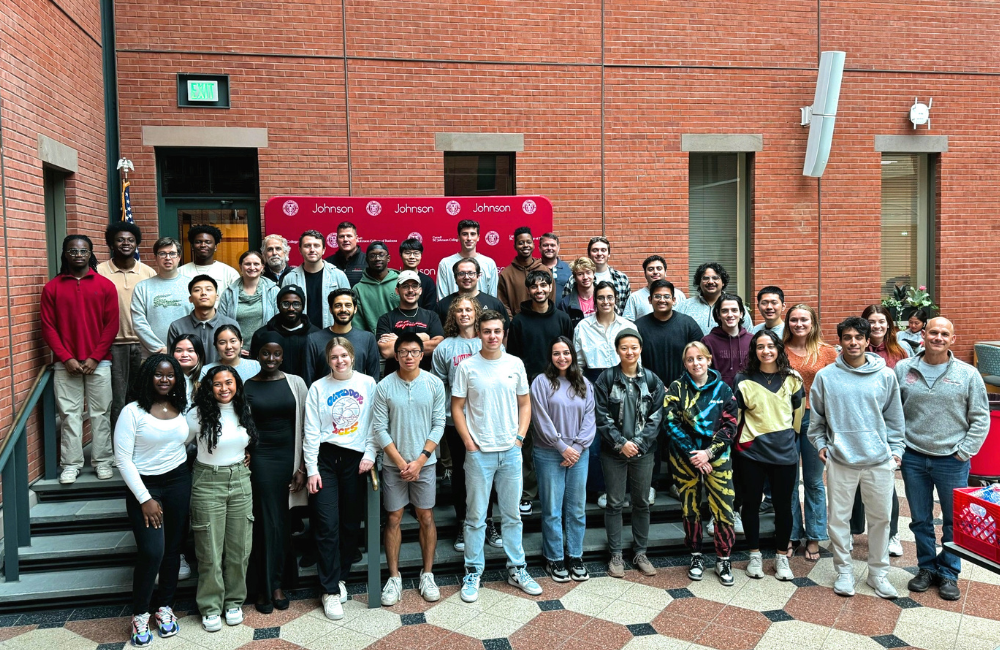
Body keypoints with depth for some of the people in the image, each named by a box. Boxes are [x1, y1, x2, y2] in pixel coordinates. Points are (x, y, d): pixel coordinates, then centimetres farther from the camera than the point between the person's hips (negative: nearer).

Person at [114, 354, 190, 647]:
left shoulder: (182, 408, 3)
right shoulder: (133, 411, -11)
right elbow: (123, 459, -11)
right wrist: (145, 499, -13)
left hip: (178, 482, 4)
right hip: (144, 485, -4)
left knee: (173, 548, 9)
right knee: (151, 552, -10)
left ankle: (165, 607, 26)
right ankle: (139, 615, 11)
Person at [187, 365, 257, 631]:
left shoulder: (245, 410, 4)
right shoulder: (198, 414, -8)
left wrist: (248, 455, 8)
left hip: (241, 481, 3)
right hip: (208, 483, -3)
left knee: (239, 547, 8)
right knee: (210, 549, 2)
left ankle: (234, 601, 25)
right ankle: (210, 607, 18)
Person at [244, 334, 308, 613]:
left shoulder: (295, 383, 2)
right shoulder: (246, 386, 2)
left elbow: (304, 426, 2)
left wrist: (302, 467, -1)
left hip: (289, 458, 1)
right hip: (261, 458, -1)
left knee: (283, 522, 7)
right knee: (265, 522, 1)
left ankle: (279, 584, 20)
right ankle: (264, 587, 14)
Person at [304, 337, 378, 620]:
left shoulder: (367, 384, 4)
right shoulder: (318, 388, 2)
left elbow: (374, 423, 4)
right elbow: (311, 432, 0)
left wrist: (370, 454, -6)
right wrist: (311, 469, -4)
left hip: (356, 459, 1)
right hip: (325, 458, -1)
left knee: (351, 523, 6)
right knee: (327, 525, -4)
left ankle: (340, 577, 25)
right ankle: (330, 590, 5)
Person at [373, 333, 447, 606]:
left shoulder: (434, 384, -3)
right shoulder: (385, 386, -6)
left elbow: (438, 425, -3)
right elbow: (379, 428, -6)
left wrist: (420, 460, -10)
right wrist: (401, 462, -11)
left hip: (425, 463, 1)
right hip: (393, 464, 0)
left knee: (426, 517, 7)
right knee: (394, 519, 7)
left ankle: (427, 575, 21)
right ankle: (394, 578, 19)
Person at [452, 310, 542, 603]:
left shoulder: (515, 364, 3)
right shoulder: (467, 367, -5)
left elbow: (524, 403, 10)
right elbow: (457, 408, -1)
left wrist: (520, 436, 0)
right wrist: (469, 443, -6)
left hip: (511, 452, 2)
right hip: (479, 452, -2)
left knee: (512, 514, 13)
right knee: (476, 516, 6)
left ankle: (517, 569, 25)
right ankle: (473, 573, 19)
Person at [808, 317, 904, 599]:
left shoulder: (886, 375, 1)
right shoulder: (825, 376, -2)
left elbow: (894, 417, 8)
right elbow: (816, 416, 8)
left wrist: (896, 449, 5)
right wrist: (820, 444, 1)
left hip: (879, 460, 1)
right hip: (840, 460, -1)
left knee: (880, 517, 11)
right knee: (839, 518, 7)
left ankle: (878, 573, 27)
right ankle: (844, 571, 23)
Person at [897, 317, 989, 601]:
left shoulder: (968, 374, -4)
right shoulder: (902, 370, 0)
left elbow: (980, 418, -1)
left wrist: (964, 451, -6)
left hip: (952, 461, -1)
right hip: (913, 459, 1)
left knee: (955, 522, 10)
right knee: (920, 520, 13)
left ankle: (949, 574, 26)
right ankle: (927, 568, 30)